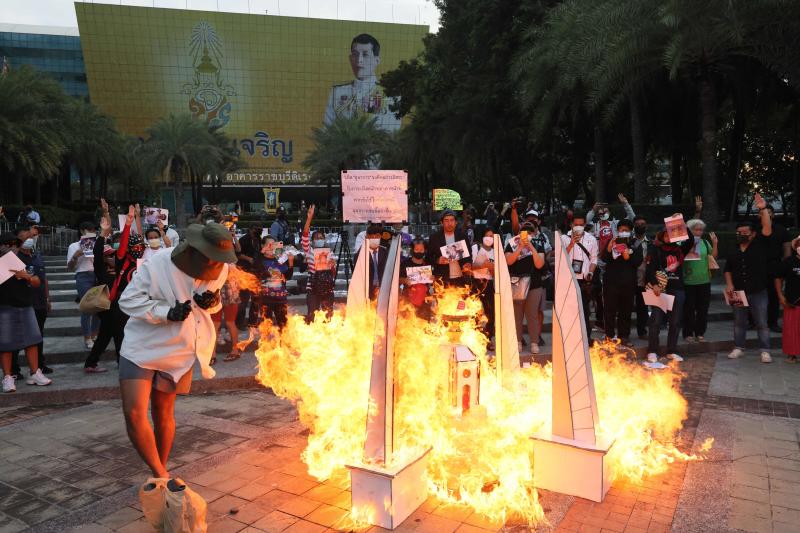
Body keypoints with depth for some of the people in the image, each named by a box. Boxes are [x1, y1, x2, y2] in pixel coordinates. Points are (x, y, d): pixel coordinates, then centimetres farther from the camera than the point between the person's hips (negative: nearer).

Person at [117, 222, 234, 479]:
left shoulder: (219, 270, -9)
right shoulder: (157, 265, -23)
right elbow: (128, 300, -18)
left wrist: (212, 302, -16)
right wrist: (167, 312, -29)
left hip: (179, 350, 3)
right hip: (142, 346, -2)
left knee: (164, 413, 15)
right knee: (134, 413, -12)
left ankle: (161, 473, 34)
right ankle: (162, 476, 5)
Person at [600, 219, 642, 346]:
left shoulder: (635, 245, 7)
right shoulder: (611, 242, 5)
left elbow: (638, 261, -1)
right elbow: (604, 258, -6)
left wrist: (629, 257, -19)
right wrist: (608, 249, -25)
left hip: (628, 283, 1)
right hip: (611, 282, -1)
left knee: (626, 311, 7)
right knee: (610, 310, 0)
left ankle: (624, 336, 16)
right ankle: (609, 336, 7)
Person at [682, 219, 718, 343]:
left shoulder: (705, 242, 7)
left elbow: (713, 256, 6)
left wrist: (715, 244, -5)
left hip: (704, 281, 4)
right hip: (688, 281, -4)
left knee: (703, 309, 9)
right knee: (689, 309, 2)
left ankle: (700, 333, 19)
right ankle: (688, 333, 11)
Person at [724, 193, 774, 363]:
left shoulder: (760, 244, -2)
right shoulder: (734, 251, 8)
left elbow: (767, 228, -17)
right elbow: (728, 269, 15)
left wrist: (763, 209, -27)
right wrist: (729, 285, 2)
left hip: (758, 292, -4)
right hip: (738, 292, 4)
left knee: (762, 323, 3)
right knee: (739, 322, 12)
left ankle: (765, 351, 10)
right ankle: (738, 348, 22)